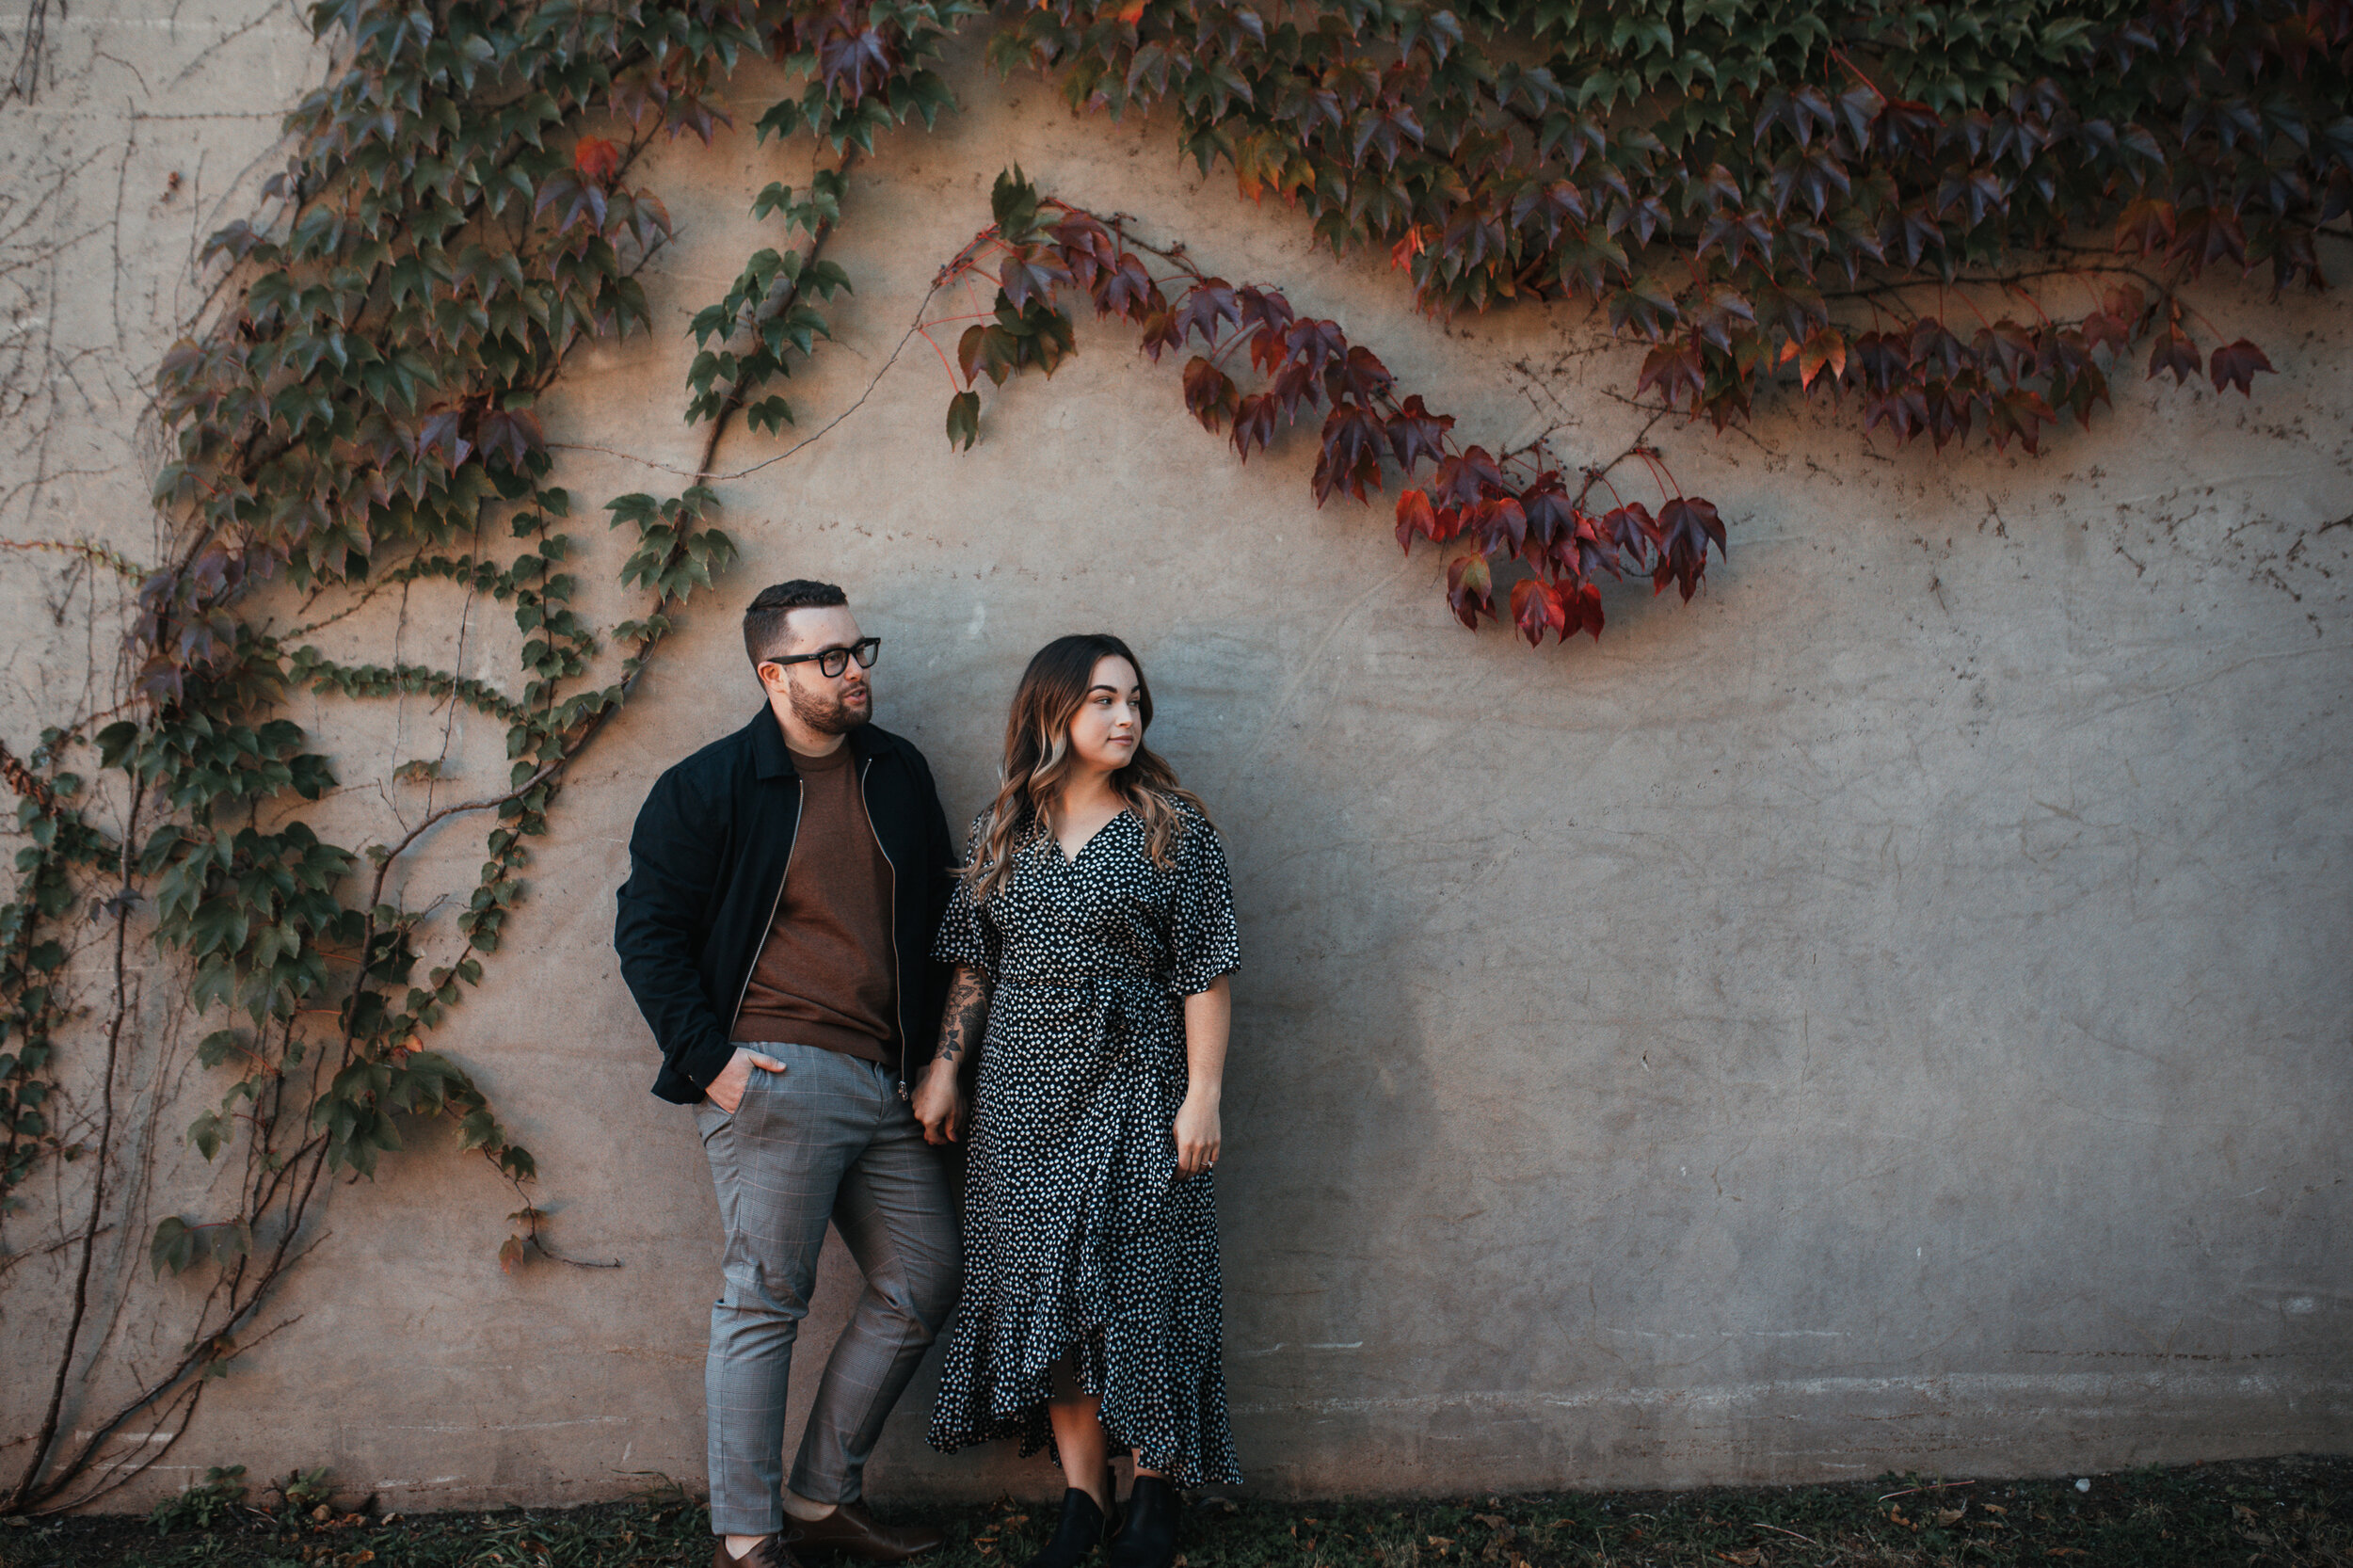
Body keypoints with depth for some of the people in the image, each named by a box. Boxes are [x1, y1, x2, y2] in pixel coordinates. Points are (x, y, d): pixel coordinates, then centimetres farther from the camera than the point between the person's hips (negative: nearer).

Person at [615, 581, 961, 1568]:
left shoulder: (900, 774, 13)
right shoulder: (707, 786, -2)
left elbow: (937, 915, 20)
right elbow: (647, 931, -2)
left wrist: (938, 1057, 12)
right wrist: (708, 1057, -11)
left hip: (888, 1082, 6)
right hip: (775, 1076, -6)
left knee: (920, 1289, 8)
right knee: (764, 1299, -4)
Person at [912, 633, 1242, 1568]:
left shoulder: (1173, 830, -2)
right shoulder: (1003, 831, 7)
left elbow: (1204, 972, -5)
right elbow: (973, 965, 12)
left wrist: (1202, 1094, -10)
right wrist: (943, 1068, 7)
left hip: (1134, 1086, -3)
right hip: (1026, 1090, 3)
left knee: (1139, 1283, 0)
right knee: (1049, 1291, 4)